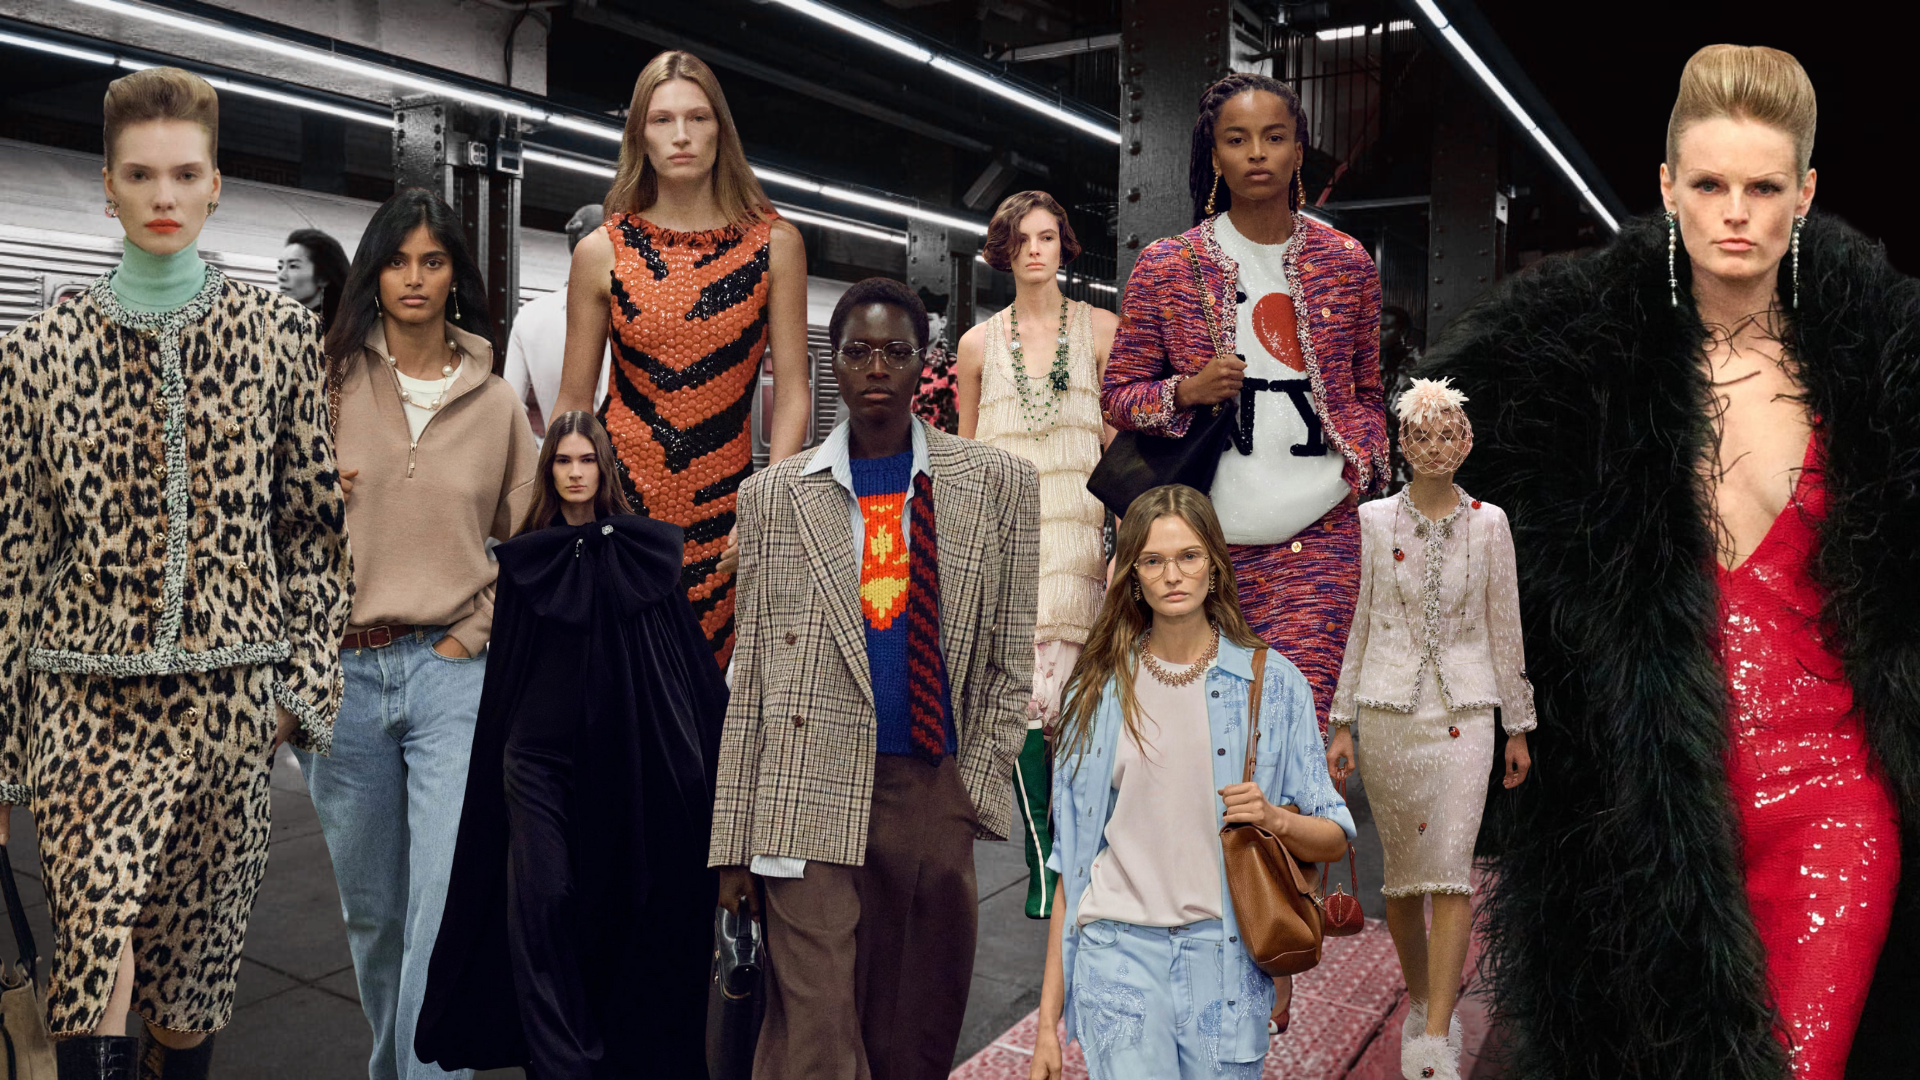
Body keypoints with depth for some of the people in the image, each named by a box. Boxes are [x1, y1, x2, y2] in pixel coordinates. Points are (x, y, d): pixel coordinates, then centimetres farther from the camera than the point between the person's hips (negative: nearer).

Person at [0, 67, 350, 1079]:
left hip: (232, 689, 1)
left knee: (199, 943, 12)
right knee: (97, 948, -17)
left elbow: (314, 520, 6)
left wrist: (308, 679, 0)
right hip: (88, 693, -1)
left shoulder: (279, 331, 3)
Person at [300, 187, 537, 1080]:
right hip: (341, 671, 1)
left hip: (453, 672, -1)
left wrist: (473, 637, -1)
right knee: (371, 914, 15)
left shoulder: (495, 402, 6)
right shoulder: (329, 381, 3)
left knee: (446, 917, -8)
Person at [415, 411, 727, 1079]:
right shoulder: (524, 558, 6)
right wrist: (505, 749, 8)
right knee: (541, 899, -5)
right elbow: (504, 665, 9)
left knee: (613, 897, 7)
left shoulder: (641, 550, 4)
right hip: (538, 753, 1)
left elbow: (683, 655, 4)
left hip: (617, 752, 0)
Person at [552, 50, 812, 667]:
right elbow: (572, 403, 8)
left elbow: (791, 392, 2)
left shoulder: (774, 244, 3)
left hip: (724, 505, 0)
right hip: (618, 498, 0)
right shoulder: (603, 252, 4)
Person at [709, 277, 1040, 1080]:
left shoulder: (999, 485, 6)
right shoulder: (774, 495, 7)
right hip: (811, 801, 0)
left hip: (936, 795, 1)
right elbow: (750, 680, 6)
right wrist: (732, 841, 3)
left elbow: (1014, 661, 7)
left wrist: (974, 796, -2)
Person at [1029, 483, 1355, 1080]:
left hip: (1227, 957, 1)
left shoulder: (1271, 681, 2)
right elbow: (1070, 858, 5)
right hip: (1119, 949, 0)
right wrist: (1048, 1020, 3)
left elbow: (1334, 840, 6)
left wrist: (1275, 819, -16)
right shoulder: (1100, 689, 4)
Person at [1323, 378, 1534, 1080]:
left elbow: (1504, 627, 8)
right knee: (1401, 869, 9)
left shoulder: (1488, 523, 5)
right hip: (1388, 710, 1)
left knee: (1451, 870, -10)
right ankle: (1420, 1004, 28)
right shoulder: (1375, 520, 4)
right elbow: (1359, 622, 7)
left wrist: (1519, 726, 9)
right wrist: (1342, 723, 4)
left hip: (1462, 711, -1)